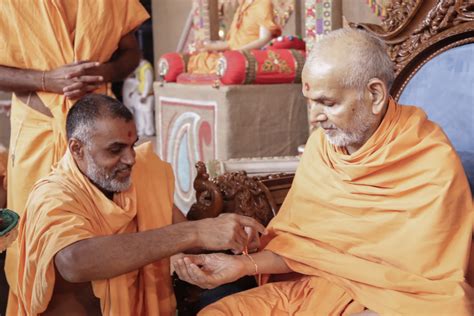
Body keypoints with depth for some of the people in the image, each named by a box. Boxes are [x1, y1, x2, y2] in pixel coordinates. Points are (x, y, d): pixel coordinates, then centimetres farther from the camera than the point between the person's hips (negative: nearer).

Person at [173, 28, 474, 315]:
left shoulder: (434, 166, -16)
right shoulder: (321, 143, 1)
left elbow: (433, 289, -12)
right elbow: (297, 240, 5)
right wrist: (244, 264, -12)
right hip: (313, 286, 5)